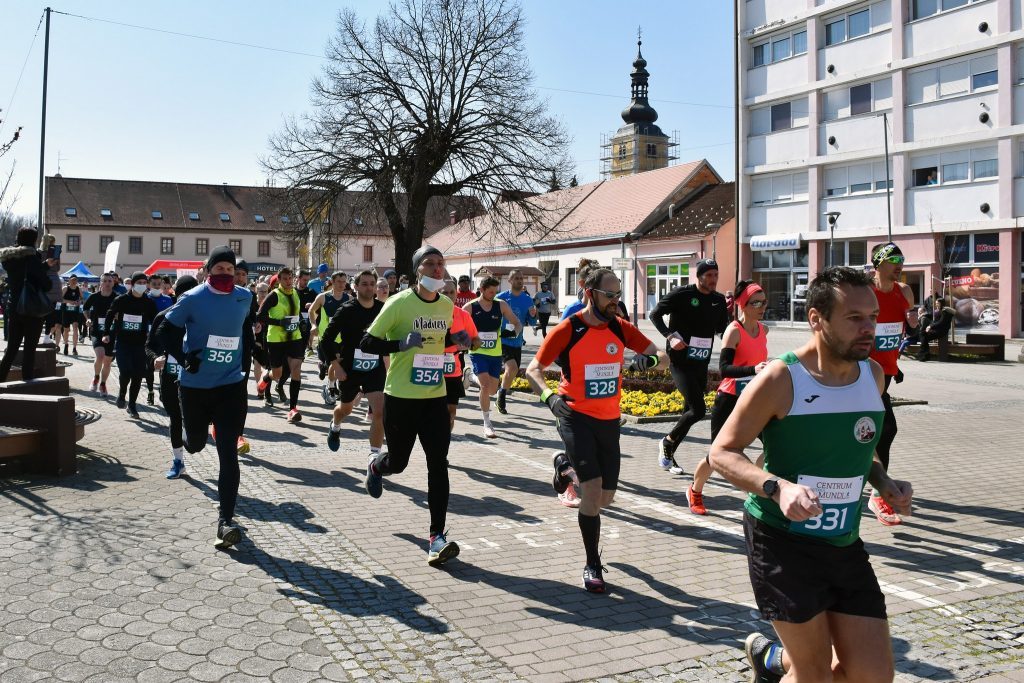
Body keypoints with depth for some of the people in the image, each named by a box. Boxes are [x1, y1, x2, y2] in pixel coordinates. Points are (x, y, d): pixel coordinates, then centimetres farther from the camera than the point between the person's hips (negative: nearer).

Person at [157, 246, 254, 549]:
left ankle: (226, 520, -7)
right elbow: (165, 331, -2)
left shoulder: (244, 297, 2)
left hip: (232, 386, 1)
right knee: (196, 443, 18)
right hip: (195, 385, -1)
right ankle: (186, 439, 59)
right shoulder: (192, 299, -8)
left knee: (228, 454, -8)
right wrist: (184, 357, -18)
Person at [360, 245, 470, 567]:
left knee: (438, 465, -6)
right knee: (397, 462, 11)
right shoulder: (399, 303, -12)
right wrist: (401, 344, -26)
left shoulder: (447, 305, 5)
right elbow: (367, 343, -11)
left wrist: (457, 341, 2)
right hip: (400, 397, -3)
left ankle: (437, 537, -3)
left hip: (435, 397, 4)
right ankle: (375, 467, 49)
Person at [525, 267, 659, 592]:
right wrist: (550, 396, -28)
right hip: (576, 416, -5)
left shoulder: (620, 328, 0)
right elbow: (533, 370, -10)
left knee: (605, 498, 14)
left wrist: (650, 358, -20)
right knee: (592, 491, -15)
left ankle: (565, 464, 44)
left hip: (609, 419, 5)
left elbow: (658, 352, 4)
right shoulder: (568, 330, -12)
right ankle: (593, 565, 3)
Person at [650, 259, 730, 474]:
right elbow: (655, 314, -6)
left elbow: (721, 329, 18)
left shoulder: (719, 300, 7)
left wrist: (728, 312, -1)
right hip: (680, 362, -7)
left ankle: (669, 455, 26)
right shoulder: (682, 294, -9)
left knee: (690, 411, 11)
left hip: (701, 364, 7)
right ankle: (667, 442, 6)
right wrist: (670, 336, -19)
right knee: (698, 410, -16)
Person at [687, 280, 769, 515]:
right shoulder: (734, 331, -16)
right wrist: (753, 369, -39)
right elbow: (724, 368, -28)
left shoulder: (763, 330, 5)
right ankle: (694, 492, 26)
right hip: (730, 399, -6)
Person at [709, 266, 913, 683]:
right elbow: (722, 453, -12)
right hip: (781, 542, -6)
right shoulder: (780, 380, -16)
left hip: (845, 544, 6)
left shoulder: (874, 375, 3)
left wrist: (885, 484, 0)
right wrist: (778, 487, -29)